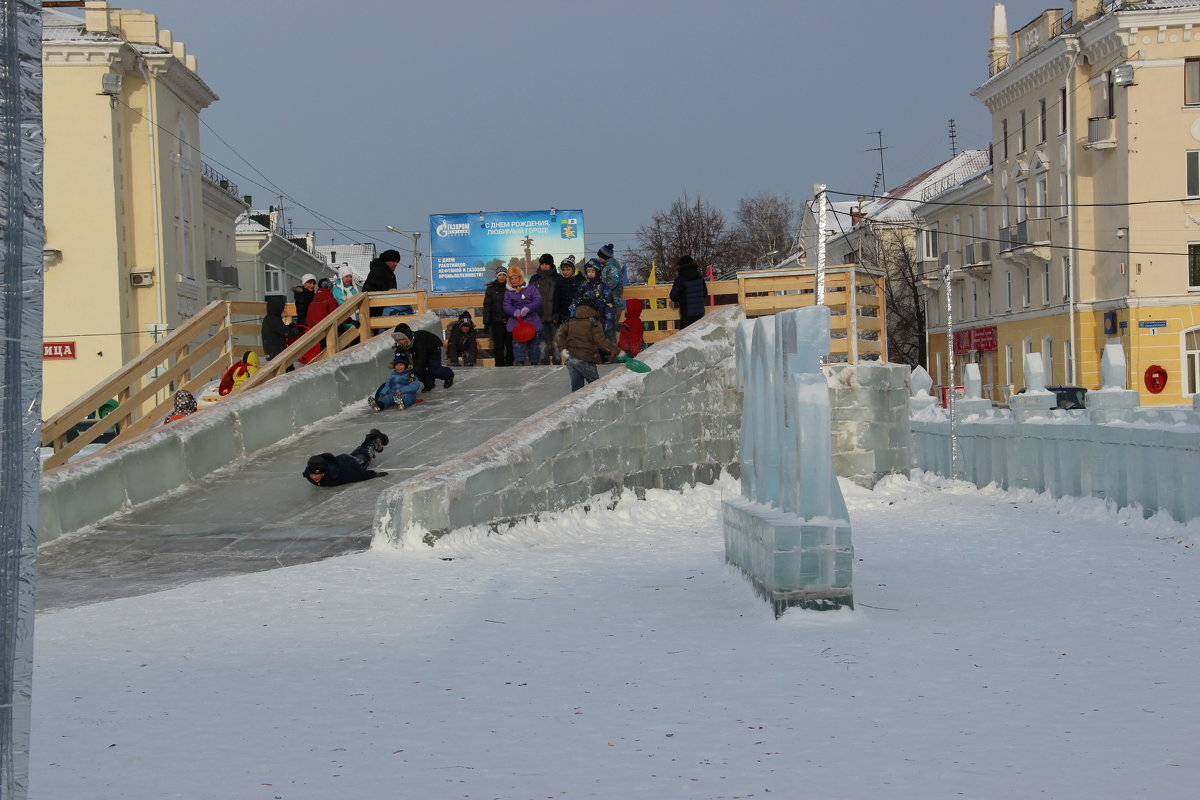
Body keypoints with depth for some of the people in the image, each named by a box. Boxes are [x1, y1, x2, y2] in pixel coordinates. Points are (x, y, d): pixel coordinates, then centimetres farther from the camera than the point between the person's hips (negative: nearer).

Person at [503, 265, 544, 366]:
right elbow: (506, 306, -1)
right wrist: (514, 312, -23)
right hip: (516, 321, 0)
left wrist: (528, 308, -22)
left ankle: (534, 362, 16)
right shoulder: (508, 293, 8)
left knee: (533, 342, 5)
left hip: (531, 320, 0)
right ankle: (519, 362, -15)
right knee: (517, 342, -12)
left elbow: (538, 300, -5)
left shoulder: (530, 289, 4)